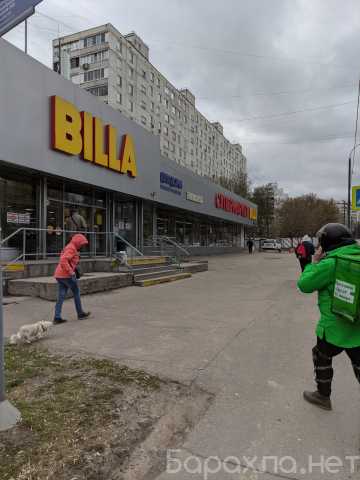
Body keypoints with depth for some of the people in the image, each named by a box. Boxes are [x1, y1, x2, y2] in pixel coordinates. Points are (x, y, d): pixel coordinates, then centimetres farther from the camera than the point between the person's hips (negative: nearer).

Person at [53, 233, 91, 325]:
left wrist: (72, 270, 15)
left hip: (59, 275, 9)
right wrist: (71, 272, -23)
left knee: (61, 296, 8)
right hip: (66, 275, -9)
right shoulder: (71, 248, -12)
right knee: (76, 292, 6)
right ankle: (80, 314, 16)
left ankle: (57, 317, 6)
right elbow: (63, 260, -25)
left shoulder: (70, 248, 20)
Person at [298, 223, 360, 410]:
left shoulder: (330, 263, -21)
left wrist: (314, 262, -3)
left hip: (335, 327, -5)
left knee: (322, 358, 19)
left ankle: (323, 396, 35)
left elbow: (304, 285, -12)